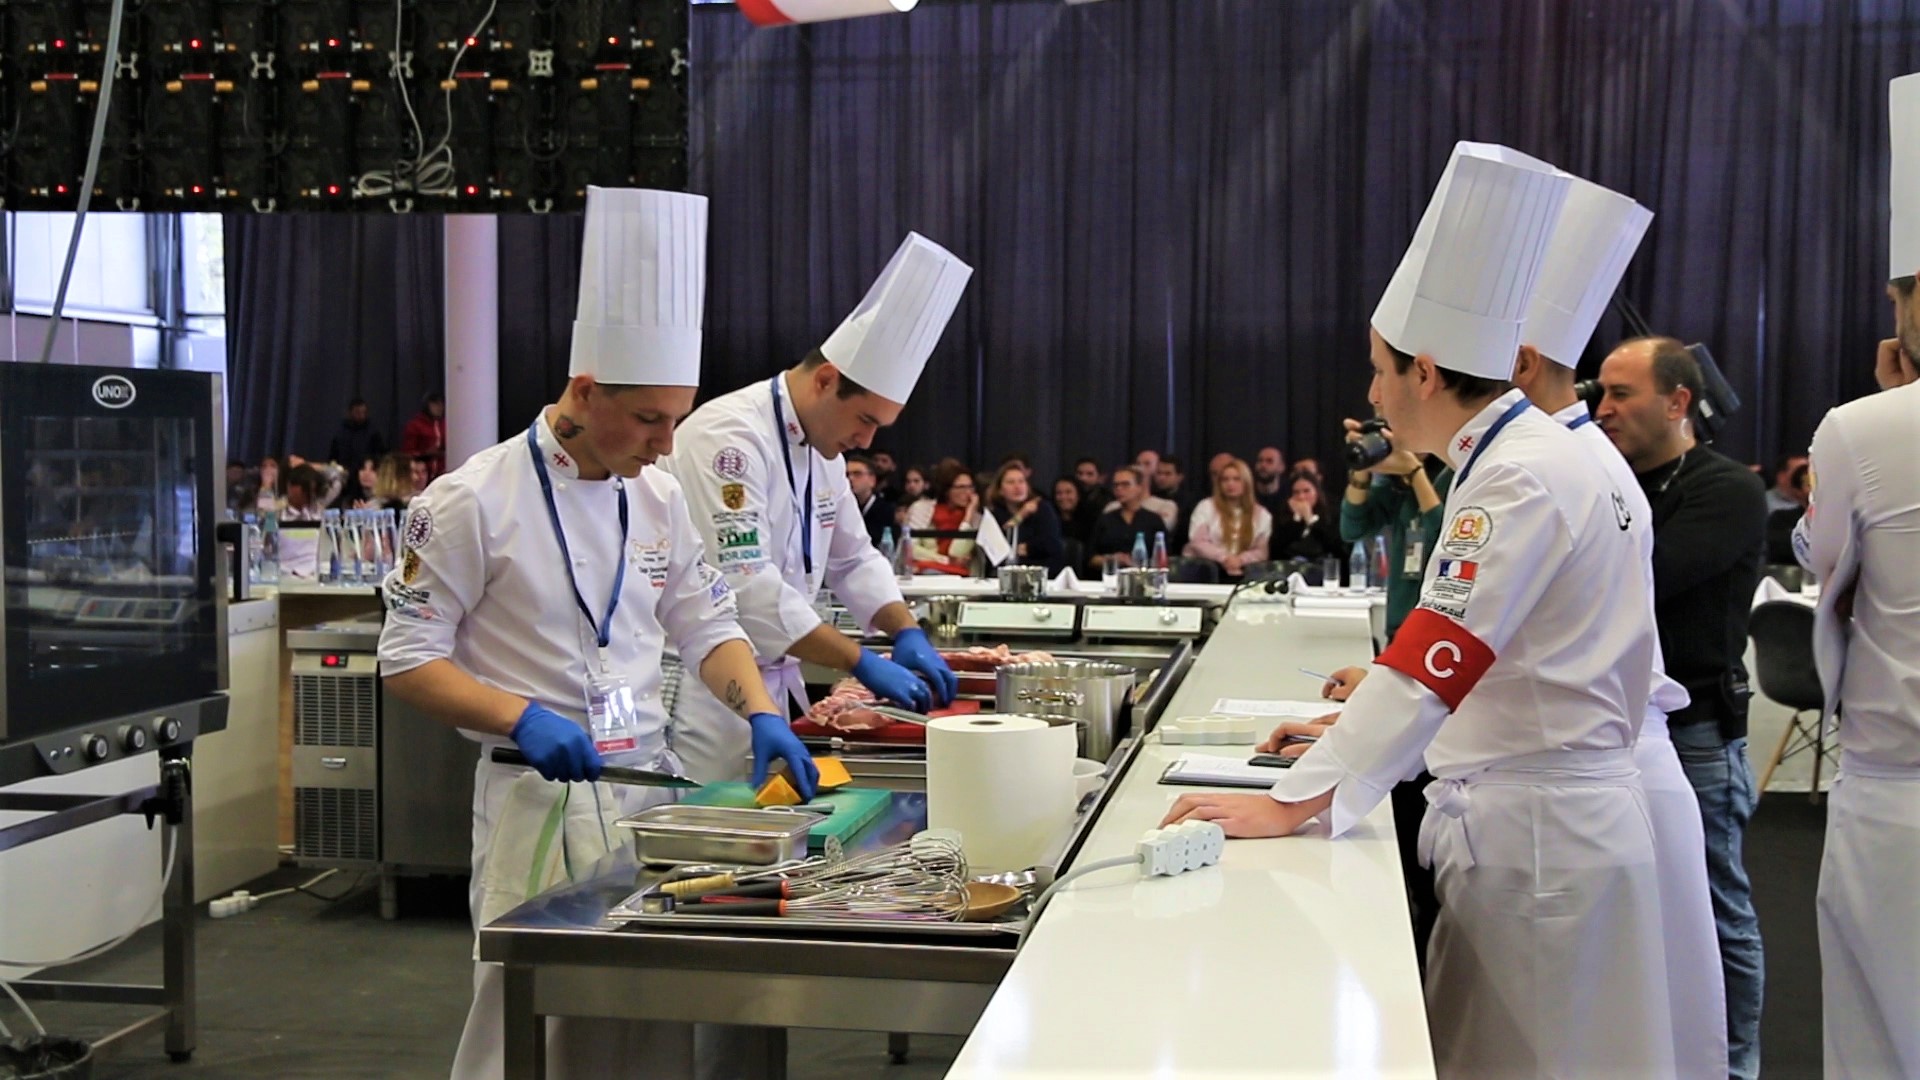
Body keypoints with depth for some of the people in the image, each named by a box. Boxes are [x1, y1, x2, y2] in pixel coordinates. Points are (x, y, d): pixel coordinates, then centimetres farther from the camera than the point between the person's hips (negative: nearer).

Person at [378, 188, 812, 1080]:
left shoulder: (658, 500, 7)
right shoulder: (473, 502, -10)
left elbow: (706, 628, 13)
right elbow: (407, 660, -7)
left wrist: (761, 714, -5)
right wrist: (523, 719, -21)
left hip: (649, 788, 5)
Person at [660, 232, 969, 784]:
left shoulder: (822, 448, 10)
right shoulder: (730, 437, -20)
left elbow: (852, 557, 19)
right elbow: (746, 587, -28)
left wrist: (908, 633, 1)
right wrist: (865, 664, -26)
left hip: (775, 678, 9)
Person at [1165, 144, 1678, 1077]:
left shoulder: (1520, 481, -19)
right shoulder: (1520, 458, 11)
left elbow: (1437, 664, -25)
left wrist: (1289, 805, -23)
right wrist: (1363, 728, 14)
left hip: (1536, 831, -9)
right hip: (1528, 812, 9)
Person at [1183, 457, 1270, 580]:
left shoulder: (1261, 514, 14)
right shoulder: (1206, 506, 8)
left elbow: (1262, 551, 9)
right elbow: (1198, 543, -2)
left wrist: (1240, 559, -13)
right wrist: (1224, 557, -18)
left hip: (1239, 576, 1)